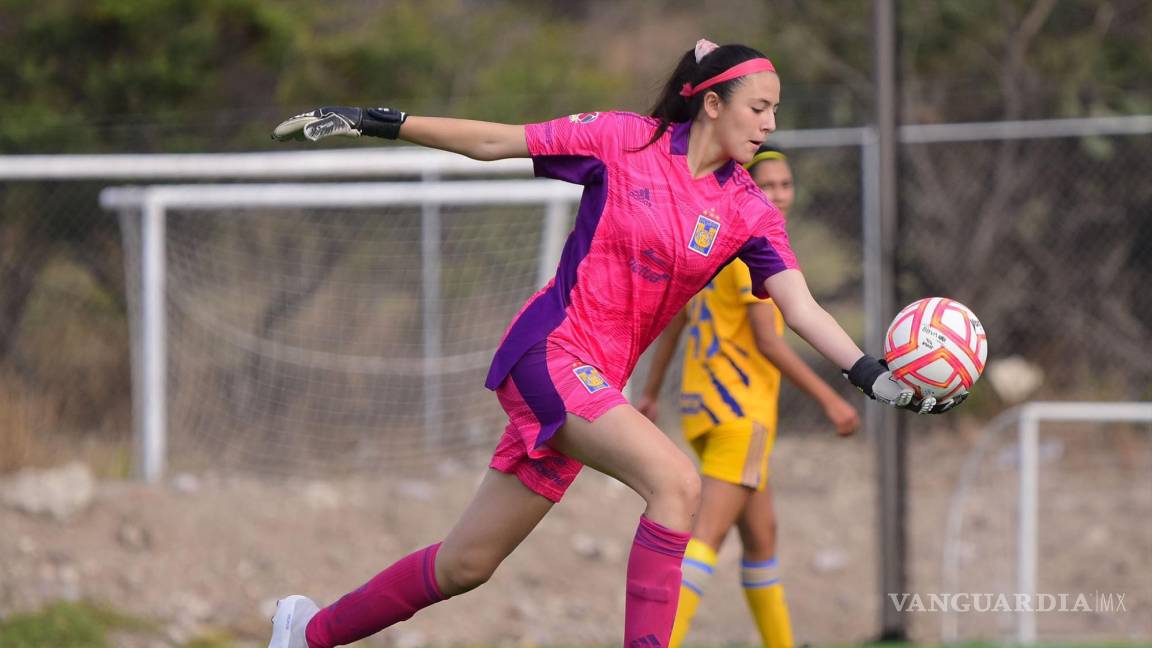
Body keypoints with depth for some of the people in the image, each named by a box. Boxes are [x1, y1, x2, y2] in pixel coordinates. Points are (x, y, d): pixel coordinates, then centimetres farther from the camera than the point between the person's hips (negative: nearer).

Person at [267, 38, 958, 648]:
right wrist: (374, 121, 1)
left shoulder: (750, 212, 3)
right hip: (549, 351, -5)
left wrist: (874, 376, -20)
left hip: (597, 384, 5)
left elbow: (802, 308, -5)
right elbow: (495, 140, 1)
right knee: (675, 481, -27)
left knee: (464, 566, 10)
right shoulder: (625, 140, -6)